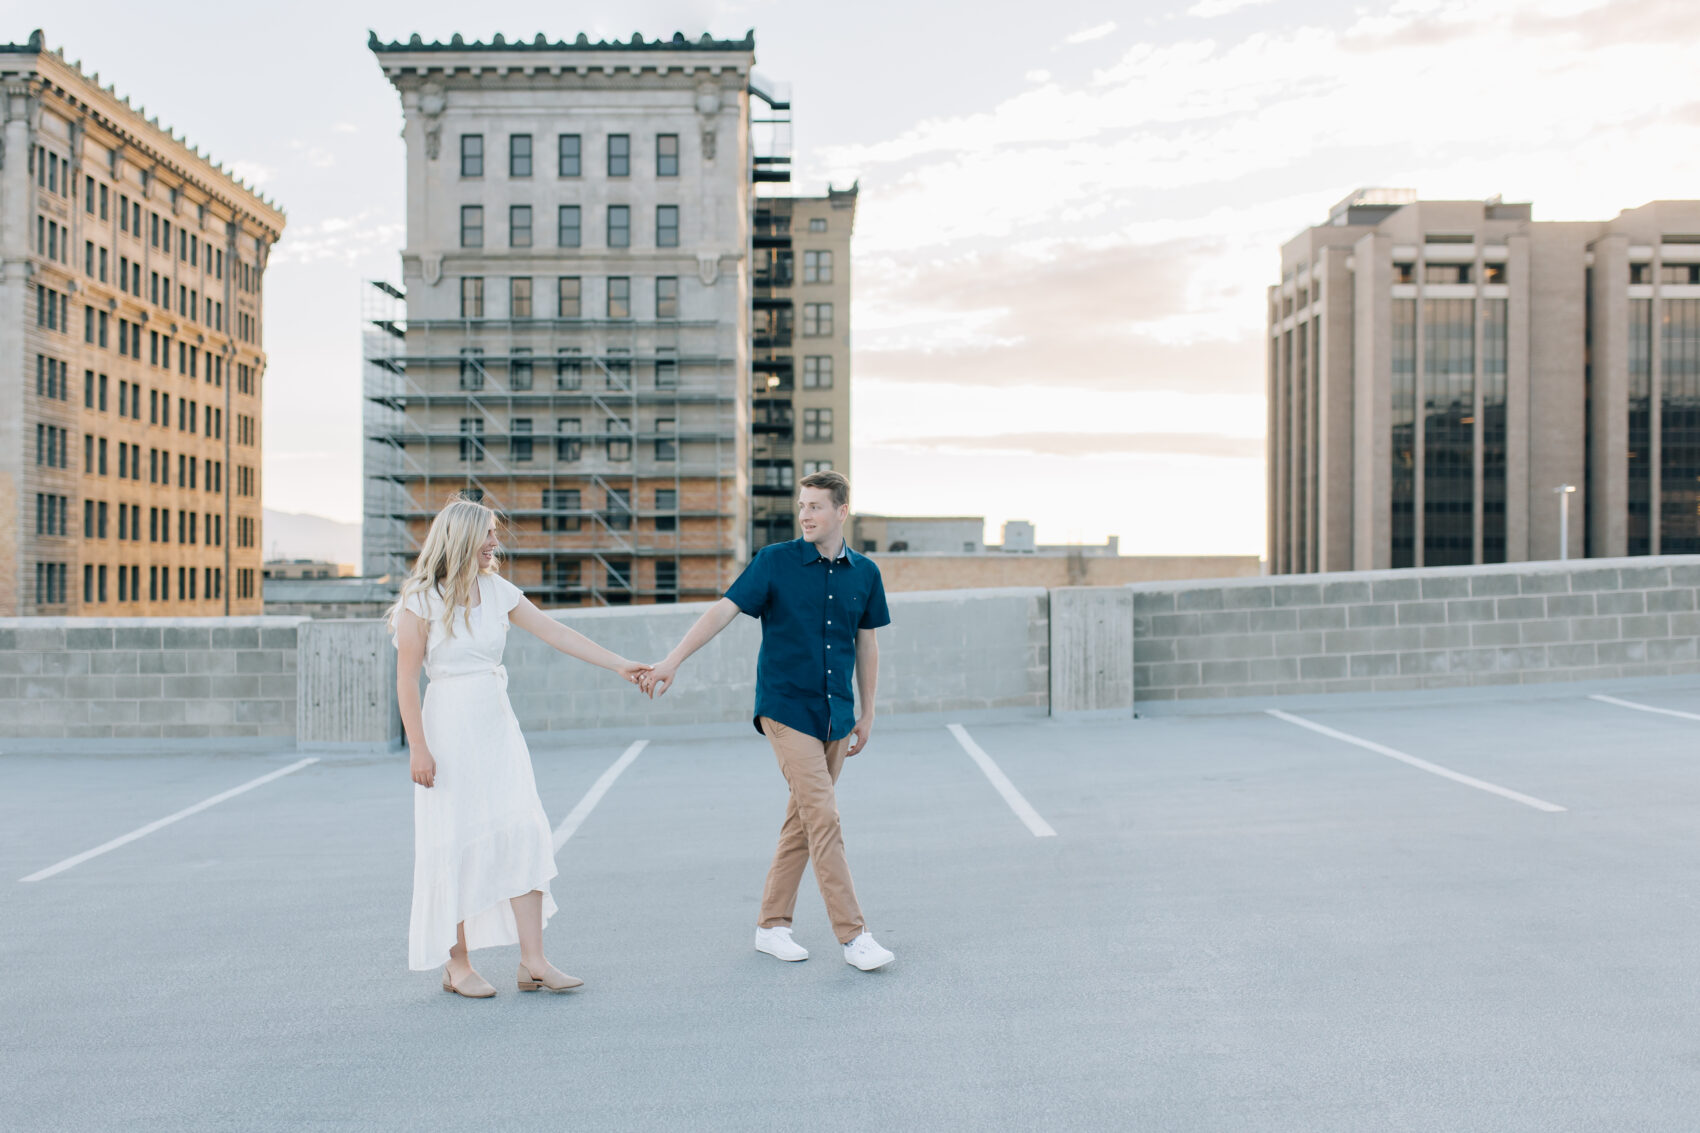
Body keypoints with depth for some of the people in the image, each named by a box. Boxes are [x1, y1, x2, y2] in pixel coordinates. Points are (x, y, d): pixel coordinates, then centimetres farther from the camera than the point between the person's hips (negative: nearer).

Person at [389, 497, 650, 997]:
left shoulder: (497, 591, 8)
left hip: (497, 725, 5)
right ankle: (457, 965, 14)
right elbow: (407, 679, -8)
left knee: (522, 833, -1)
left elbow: (556, 633, 7)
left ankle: (533, 960, 3)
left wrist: (618, 664, 2)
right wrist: (417, 746, -13)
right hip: (450, 726, -5)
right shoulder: (422, 599, -7)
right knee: (459, 842, 0)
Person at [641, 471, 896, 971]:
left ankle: (772, 925, 22)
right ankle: (853, 936, -5)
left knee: (802, 820, 10)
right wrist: (672, 661, -16)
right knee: (823, 818, -10)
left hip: (835, 716, 4)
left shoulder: (864, 573, 6)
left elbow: (866, 645, 14)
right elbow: (723, 610, -8)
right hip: (787, 708, -4)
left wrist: (866, 714, 15)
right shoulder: (775, 562, -4)